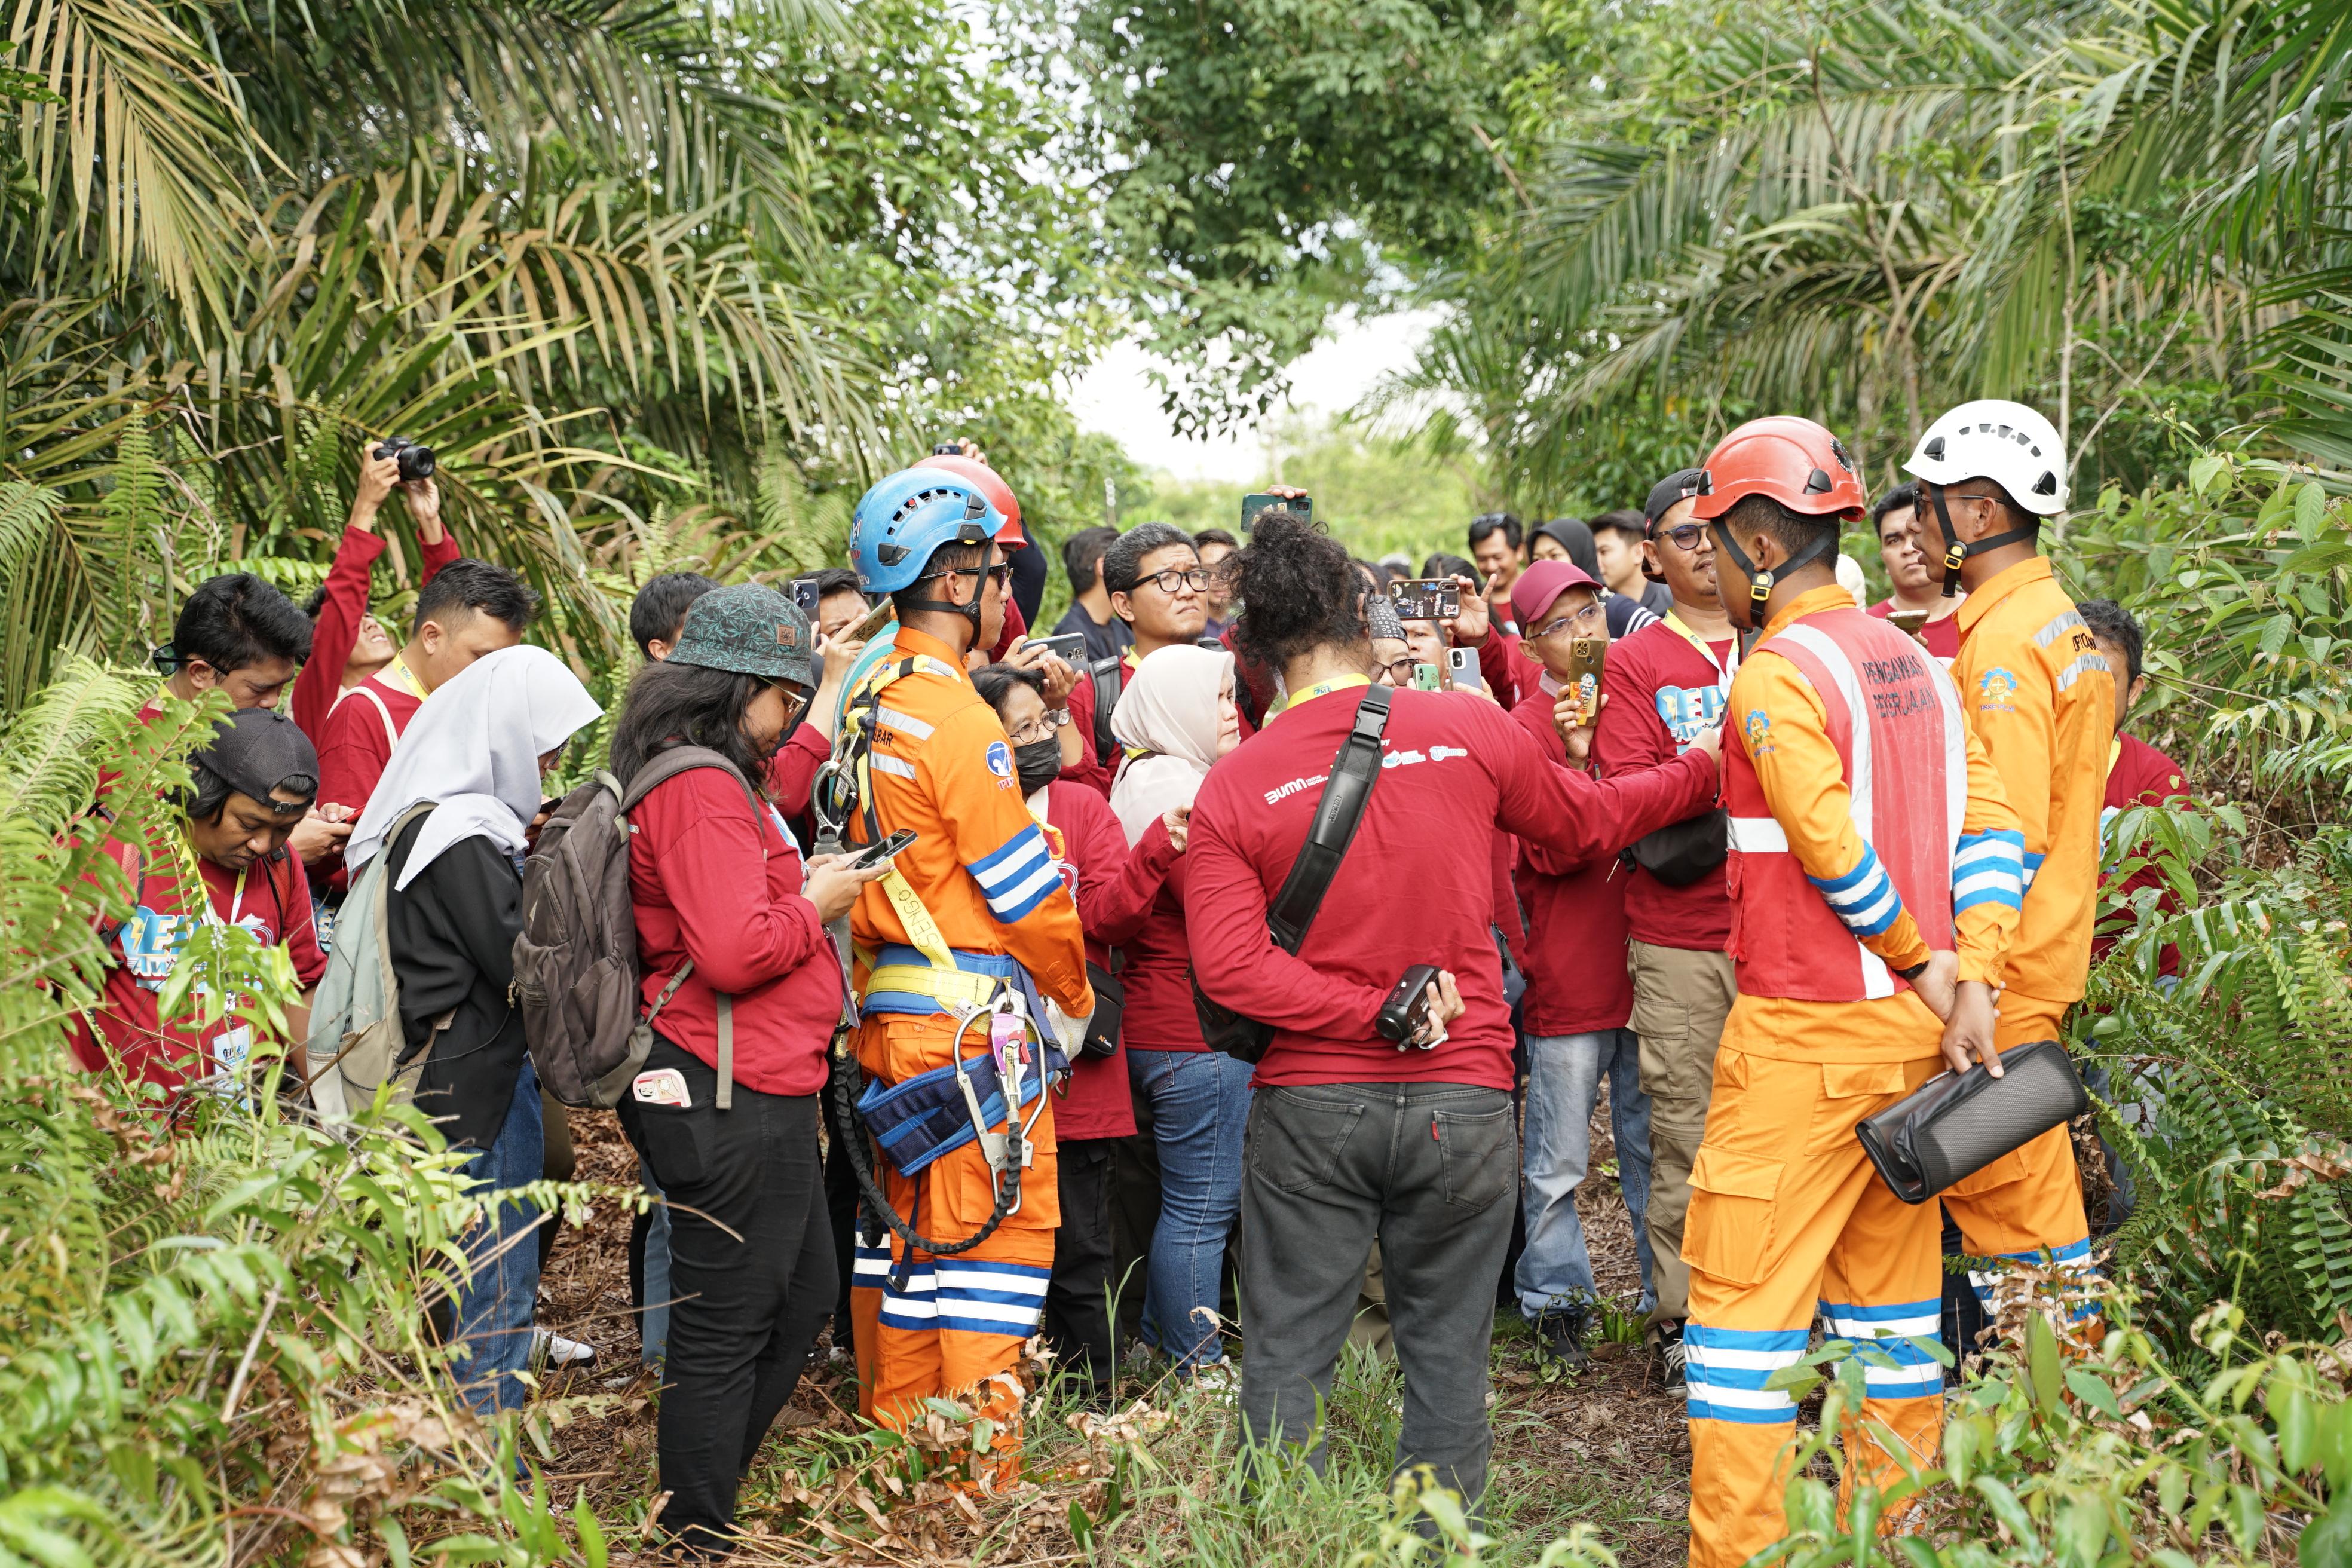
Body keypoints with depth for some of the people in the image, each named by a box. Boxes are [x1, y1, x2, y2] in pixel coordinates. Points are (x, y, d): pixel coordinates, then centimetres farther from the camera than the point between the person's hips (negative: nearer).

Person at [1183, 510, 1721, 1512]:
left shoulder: (1231, 790, -5)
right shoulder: (1467, 729, -2)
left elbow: (1229, 966, -16)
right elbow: (1587, 823, 15)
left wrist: (1375, 1011, -12)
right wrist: (1705, 771, 31)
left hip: (1309, 1105, -1)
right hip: (1462, 1094, 1)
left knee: (1287, 1355, 9)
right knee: (1448, 1354, 13)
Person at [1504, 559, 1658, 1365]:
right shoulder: (1526, 728, -6)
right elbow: (1546, 853, -13)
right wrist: (1579, 759, -24)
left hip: (1643, 959, 5)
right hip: (1567, 978, -4)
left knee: (1653, 1146, 13)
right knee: (1559, 1161, 4)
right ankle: (1555, 1302, 18)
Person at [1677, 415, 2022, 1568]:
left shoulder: (1773, 677, -13)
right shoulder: (1915, 662, 11)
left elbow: (1835, 851, -19)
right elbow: (1989, 829, 5)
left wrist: (1923, 962, -5)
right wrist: (1970, 981, -2)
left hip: (1804, 1037, -8)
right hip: (1914, 1033, 8)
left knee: (1743, 1302, -1)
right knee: (1891, 1296, 15)